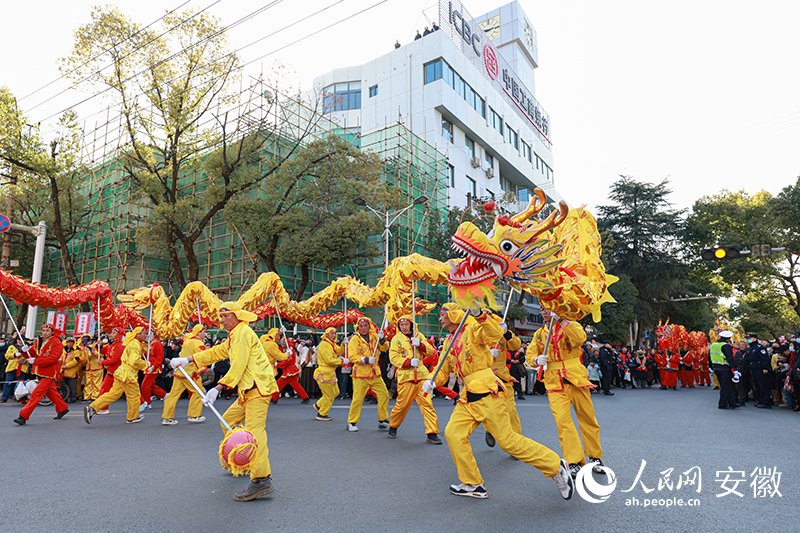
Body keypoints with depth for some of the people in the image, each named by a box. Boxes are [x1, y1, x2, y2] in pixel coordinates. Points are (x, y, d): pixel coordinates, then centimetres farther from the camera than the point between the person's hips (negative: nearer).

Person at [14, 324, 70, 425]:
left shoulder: (57, 343, -12)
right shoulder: (40, 341, 12)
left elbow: (53, 358, -22)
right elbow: (34, 354, 15)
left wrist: (35, 361, -23)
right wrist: (27, 350, -7)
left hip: (49, 374, -8)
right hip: (41, 372, 9)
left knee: (36, 394, -12)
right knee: (51, 392, 19)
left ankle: (23, 416, -12)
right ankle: (62, 409, 33)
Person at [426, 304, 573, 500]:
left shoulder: (472, 329, -6)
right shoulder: (449, 342, 17)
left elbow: (495, 334, -25)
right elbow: (443, 370, 20)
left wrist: (479, 315, -39)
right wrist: (432, 382, 0)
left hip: (486, 392, -8)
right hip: (469, 396, 8)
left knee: (507, 440, -8)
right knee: (453, 433, -2)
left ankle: (556, 466, 8)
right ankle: (473, 485, 11)